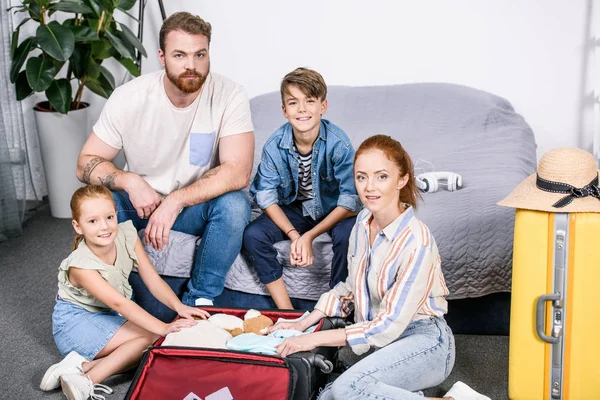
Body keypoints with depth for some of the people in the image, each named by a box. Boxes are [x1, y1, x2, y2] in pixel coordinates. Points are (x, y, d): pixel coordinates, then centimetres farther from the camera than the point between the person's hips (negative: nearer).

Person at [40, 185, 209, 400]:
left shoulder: (127, 235, -14)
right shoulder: (80, 265, -28)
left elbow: (153, 279, -12)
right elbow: (119, 303, -34)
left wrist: (179, 306, -28)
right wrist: (164, 328, -40)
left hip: (106, 316, 7)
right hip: (75, 322, -6)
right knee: (148, 336, -24)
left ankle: (84, 365, -14)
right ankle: (86, 382, -23)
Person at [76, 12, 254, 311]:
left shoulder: (229, 96, -19)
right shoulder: (128, 97, -15)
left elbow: (238, 172, -27)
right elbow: (86, 163, -10)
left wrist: (175, 201, -35)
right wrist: (130, 182, -30)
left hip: (196, 207, 0)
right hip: (140, 201, 1)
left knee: (235, 204, -32)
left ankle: (201, 299, -10)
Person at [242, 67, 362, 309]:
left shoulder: (338, 143, -23)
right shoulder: (274, 146, -16)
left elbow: (351, 199, -23)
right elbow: (266, 196, -12)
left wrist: (309, 236, -27)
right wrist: (293, 235, -24)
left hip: (332, 210, -3)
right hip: (294, 208, 3)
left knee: (347, 235, -35)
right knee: (252, 236, -19)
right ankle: (287, 313, -11)